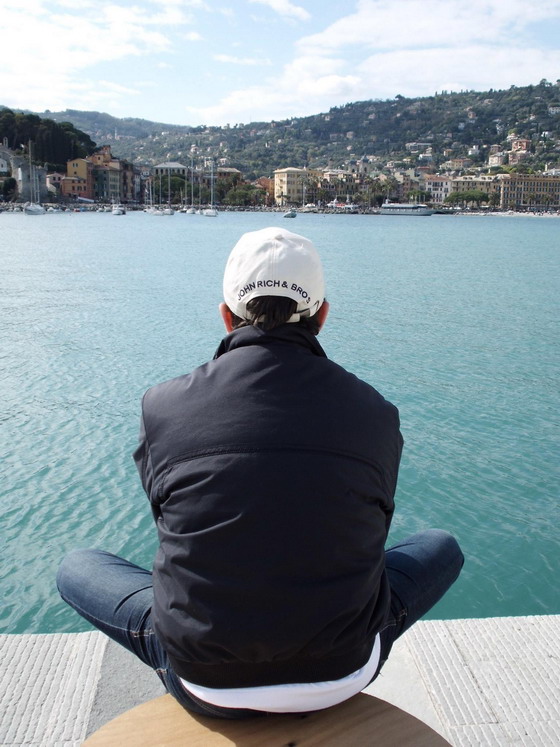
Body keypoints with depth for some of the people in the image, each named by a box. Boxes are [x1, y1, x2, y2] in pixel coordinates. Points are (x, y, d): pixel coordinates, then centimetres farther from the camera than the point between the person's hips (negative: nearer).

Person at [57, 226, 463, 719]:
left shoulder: (163, 406, -9)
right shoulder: (377, 413, -7)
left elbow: (177, 531, 6)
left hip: (205, 688, 0)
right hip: (341, 677, 2)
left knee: (76, 568, 24)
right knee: (443, 549, 26)